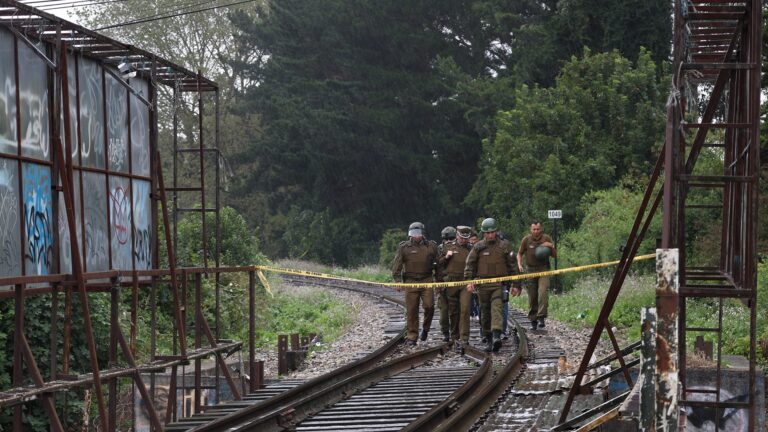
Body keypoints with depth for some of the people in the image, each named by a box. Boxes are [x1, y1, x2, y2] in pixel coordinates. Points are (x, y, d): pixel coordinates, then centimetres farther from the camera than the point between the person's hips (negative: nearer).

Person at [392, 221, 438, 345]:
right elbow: (396, 265, 3)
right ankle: (412, 336, 6)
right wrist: (397, 280, -8)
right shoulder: (404, 247, 5)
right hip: (411, 282, 0)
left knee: (429, 306, -14)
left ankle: (425, 329, 11)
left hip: (427, 280, 0)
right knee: (411, 310, -2)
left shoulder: (431, 246, 9)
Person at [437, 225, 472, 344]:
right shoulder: (447, 247, 8)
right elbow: (438, 264, 11)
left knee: (465, 309, -13)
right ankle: (454, 336, 18)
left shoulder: (471, 249, 10)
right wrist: (446, 257, -7)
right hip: (451, 283, 1)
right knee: (452, 311, 6)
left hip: (466, 283, -1)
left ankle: (464, 337, -12)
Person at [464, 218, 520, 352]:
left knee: (497, 308, -20)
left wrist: (516, 285, 8)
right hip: (483, 284, 2)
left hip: (499, 284, -2)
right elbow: (469, 265, 5)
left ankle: (497, 336, -33)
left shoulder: (504, 246, 6)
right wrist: (469, 281, -10)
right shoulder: (478, 247, 6)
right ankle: (489, 340, 16)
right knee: (485, 313, 6)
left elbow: (512, 265, 10)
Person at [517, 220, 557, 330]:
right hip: (530, 270, 1)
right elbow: (520, 254, 12)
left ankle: (541, 317, -21)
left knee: (543, 292, -20)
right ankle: (533, 321, 15)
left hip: (543, 269, -1)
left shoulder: (547, 239, 3)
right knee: (532, 297, 4)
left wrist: (551, 246, -10)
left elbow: (555, 255, 9)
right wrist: (519, 265, -5)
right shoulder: (526, 240, 1)